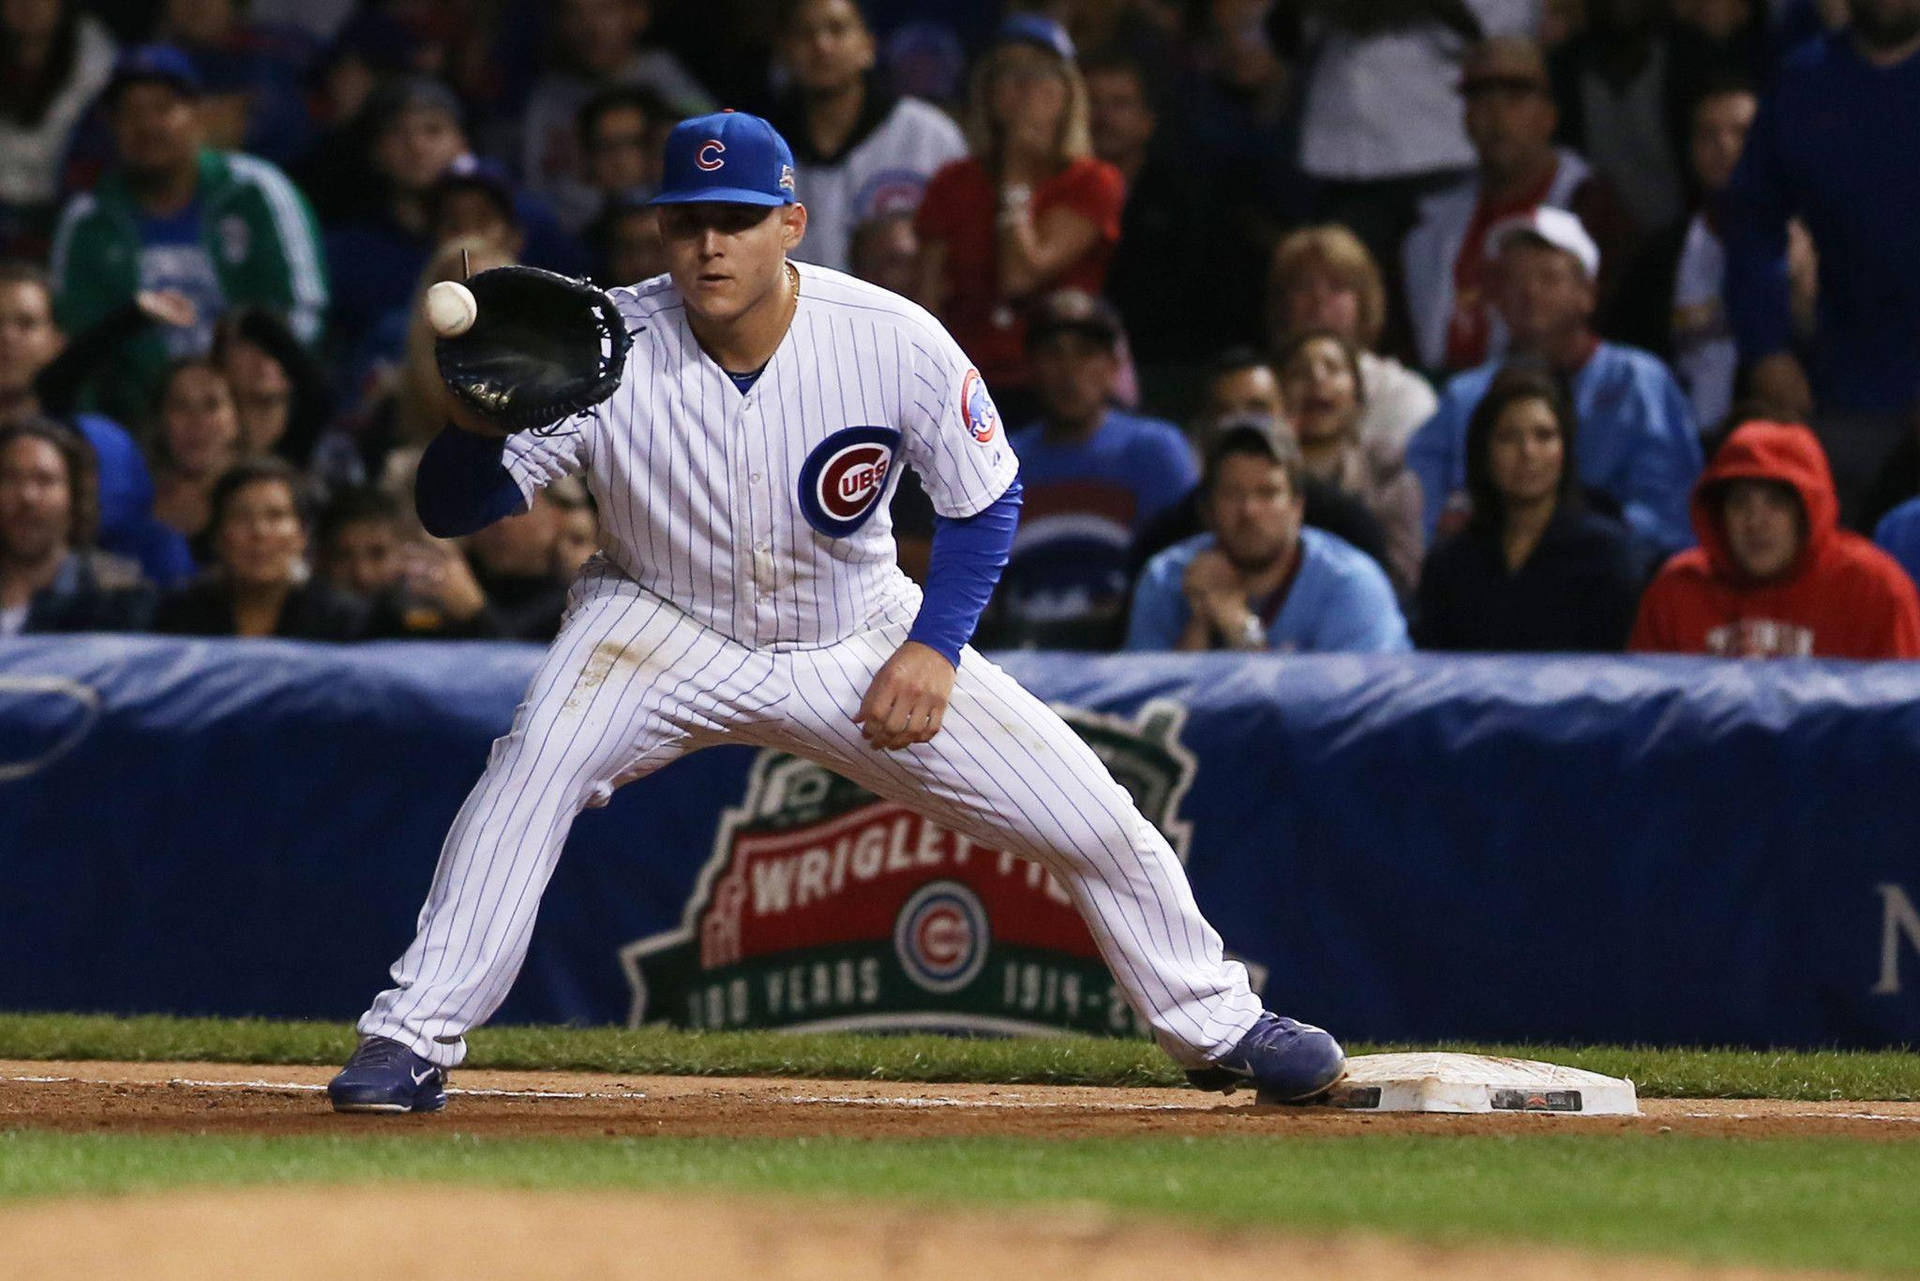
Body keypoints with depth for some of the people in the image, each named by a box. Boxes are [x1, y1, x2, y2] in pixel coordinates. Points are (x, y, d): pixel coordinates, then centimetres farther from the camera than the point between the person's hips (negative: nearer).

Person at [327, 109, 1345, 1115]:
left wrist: (935, 646, -16)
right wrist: (478, 419, -44)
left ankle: (1214, 1025, 22)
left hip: (859, 644, 1)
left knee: (1089, 814, -3)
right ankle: (411, 1043, -22)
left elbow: (985, 497, -5)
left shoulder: (897, 343, -22)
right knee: (538, 757, -31)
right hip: (665, 629, -1)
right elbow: (449, 508, -22)